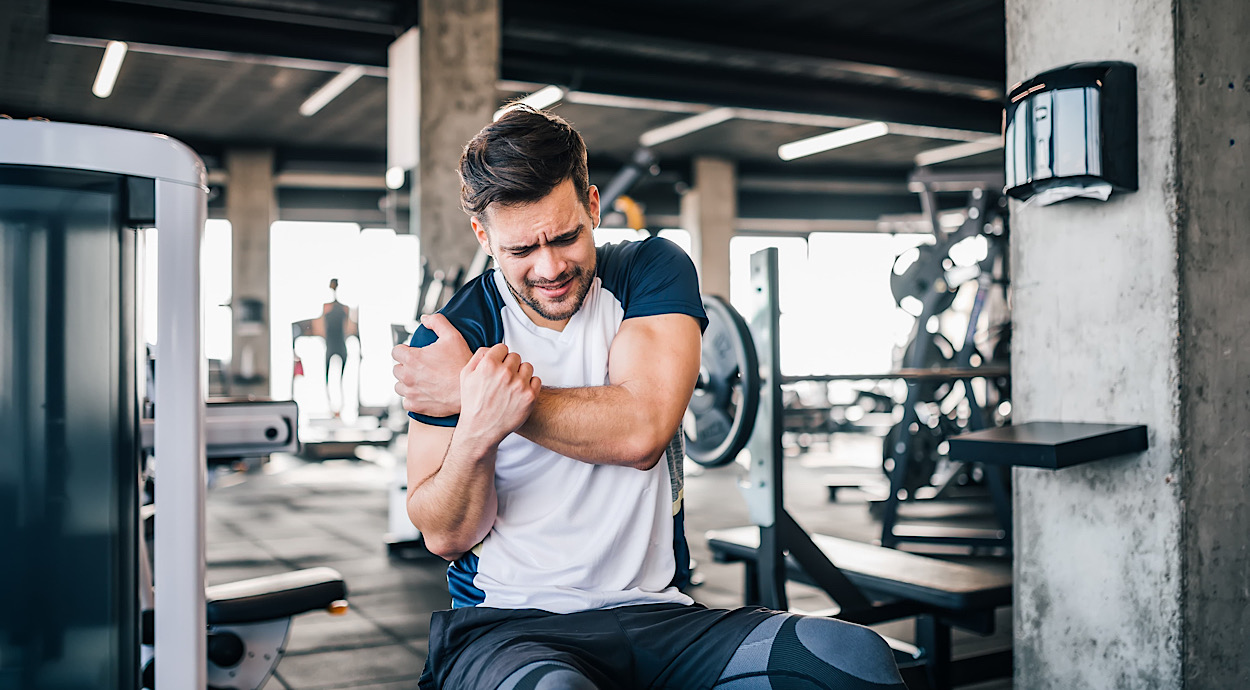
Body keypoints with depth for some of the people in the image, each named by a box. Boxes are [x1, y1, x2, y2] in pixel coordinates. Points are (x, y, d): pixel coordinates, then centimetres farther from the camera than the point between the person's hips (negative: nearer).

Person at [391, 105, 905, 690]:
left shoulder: (654, 270, 3)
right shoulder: (449, 339, -1)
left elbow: (641, 430, -13)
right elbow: (446, 536, -5)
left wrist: (489, 394, -13)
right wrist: (478, 424, -24)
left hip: (653, 613, 2)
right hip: (507, 620, -1)